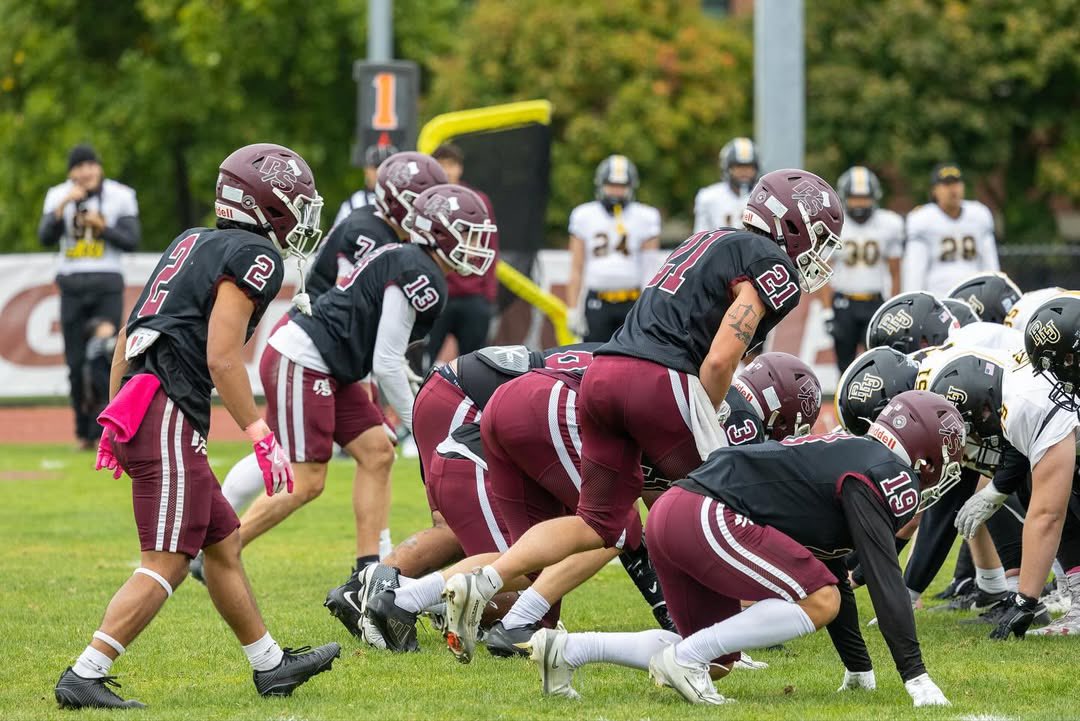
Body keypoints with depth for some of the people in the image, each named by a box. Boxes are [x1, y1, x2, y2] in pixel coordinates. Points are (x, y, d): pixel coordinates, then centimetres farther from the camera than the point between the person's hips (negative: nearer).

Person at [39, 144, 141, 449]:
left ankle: (103, 431, -10)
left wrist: (102, 225, -17)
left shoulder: (120, 196, 0)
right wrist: (63, 206, -19)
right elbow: (46, 238, -6)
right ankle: (84, 431, 10)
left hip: (107, 284, -2)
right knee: (77, 363, 1)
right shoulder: (59, 196, 4)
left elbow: (131, 241, -3)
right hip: (72, 284, 2)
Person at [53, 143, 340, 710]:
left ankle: (271, 666, 27)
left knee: (223, 543, 18)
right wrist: (262, 438, -10)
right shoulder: (254, 255, -6)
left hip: (134, 410, 10)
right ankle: (84, 677, -15)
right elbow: (222, 358, -14)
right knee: (166, 562, -9)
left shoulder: (191, 243, 21)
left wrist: (116, 419, 26)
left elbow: (128, 336, 22)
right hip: (168, 414, -10)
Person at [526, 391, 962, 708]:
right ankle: (683, 659, -9)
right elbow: (884, 579, -12)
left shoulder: (849, 456, 25)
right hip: (705, 516, -10)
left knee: (717, 659, 19)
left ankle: (565, 650, 14)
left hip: (670, 516, 10)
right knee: (819, 603, -10)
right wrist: (915, 675, -12)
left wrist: (859, 668, 32)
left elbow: (830, 569, 30)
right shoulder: (887, 475, -5)